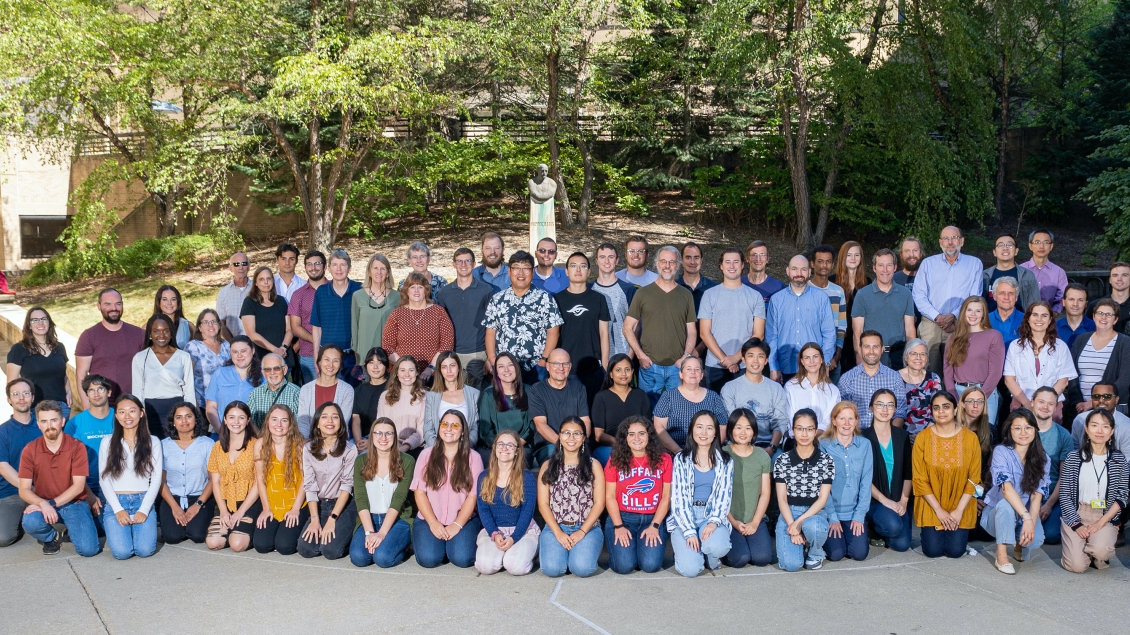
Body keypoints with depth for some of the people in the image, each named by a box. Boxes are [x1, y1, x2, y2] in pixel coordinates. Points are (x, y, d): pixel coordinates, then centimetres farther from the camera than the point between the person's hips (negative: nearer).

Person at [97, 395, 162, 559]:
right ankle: (118, 531, 13)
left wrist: (144, 510, -10)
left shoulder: (153, 442, 7)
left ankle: (135, 528, 13)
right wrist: (118, 509, -10)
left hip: (143, 502, 1)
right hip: (116, 503, 0)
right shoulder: (108, 442, 6)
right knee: (122, 552, -22)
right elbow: (104, 479, 2)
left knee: (145, 550, -21)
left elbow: (156, 479, 2)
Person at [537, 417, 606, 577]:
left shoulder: (593, 465, 6)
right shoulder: (548, 466, 8)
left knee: (582, 568, -27)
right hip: (555, 528, 0)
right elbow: (543, 504, 3)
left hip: (587, 528, 0)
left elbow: (599, 502, 0)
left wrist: (582, 532, -11)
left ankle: (581, 551, 8)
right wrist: (558, 533, -10)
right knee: (552, 568, -26)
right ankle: (560, 551, 9)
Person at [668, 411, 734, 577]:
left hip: (712, 515, 1)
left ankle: (712, 559, 5)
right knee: (690, 569, -22)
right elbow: (678, 498, -5)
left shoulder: (725, 461, 7)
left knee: (718, 547, -33)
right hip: (684, 518, -1)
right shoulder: (681, 459, 2)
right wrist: (689, 531, -17)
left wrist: (714, 521, -19)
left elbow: (724, 496, 0)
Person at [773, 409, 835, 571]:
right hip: (789, 512, 0)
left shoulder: (826, 460, -1)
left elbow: (822, 499, -5)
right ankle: (801, 543, 14)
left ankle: (815, 554, -3)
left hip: (815, 512, 0)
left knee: (812, 527, -39)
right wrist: (792, 526, -16)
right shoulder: (782, 460, 0)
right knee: (791, 564, -23)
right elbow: (782, 498, -1)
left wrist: (800, 522, -17)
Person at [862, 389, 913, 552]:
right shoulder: (864, 437, -6)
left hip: (898, 501, 4)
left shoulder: (902, 436, 7)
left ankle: (879, 529, 21)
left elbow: (908, 473, 7)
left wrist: (904, 501, -6)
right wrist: (884, 500, -16)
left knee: (902, 544, -12)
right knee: (893, 526, -31)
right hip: (874, 500, -4)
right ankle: (873, 528, 4)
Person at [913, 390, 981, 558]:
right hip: (931, 506, -1)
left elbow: (974, 479, -4)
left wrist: (959, 510, -11)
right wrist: (939, 510, -12)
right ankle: (930, 532, 22)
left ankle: (958, 532, 24)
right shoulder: (922, 437, -9)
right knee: (933, 550, -12)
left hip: (960, 507, 1)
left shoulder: (970, 438, -6)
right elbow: (920, 479, -7)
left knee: (955, 550, -10)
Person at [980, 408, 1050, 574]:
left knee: (1036, 540, -28)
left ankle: (1021, 545, 11)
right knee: (1005, 504, -37)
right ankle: (1001, 554, -23)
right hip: (997, 513, -3)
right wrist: (1026, 517, -40)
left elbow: (1037, 496, -12)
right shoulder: (1001, 452, -15)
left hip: (1027, 515, 3)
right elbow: (1006, 488, -29)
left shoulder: (1042, 459, -4)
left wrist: (1031, 523, -29)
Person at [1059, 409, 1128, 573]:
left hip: (1106, 517, 1)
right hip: (1076, 515, 0)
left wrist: (1101, 523, -11)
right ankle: (1077, 547, 18)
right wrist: (1076, 524, -12)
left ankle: (1097, 557, 7)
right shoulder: (1073, 458, 0)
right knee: (1077, 566, -18)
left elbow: (1121, 496, 1)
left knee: (1100, 550, -31)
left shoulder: (1118, 459, 3)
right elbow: (1064, 495, 0)